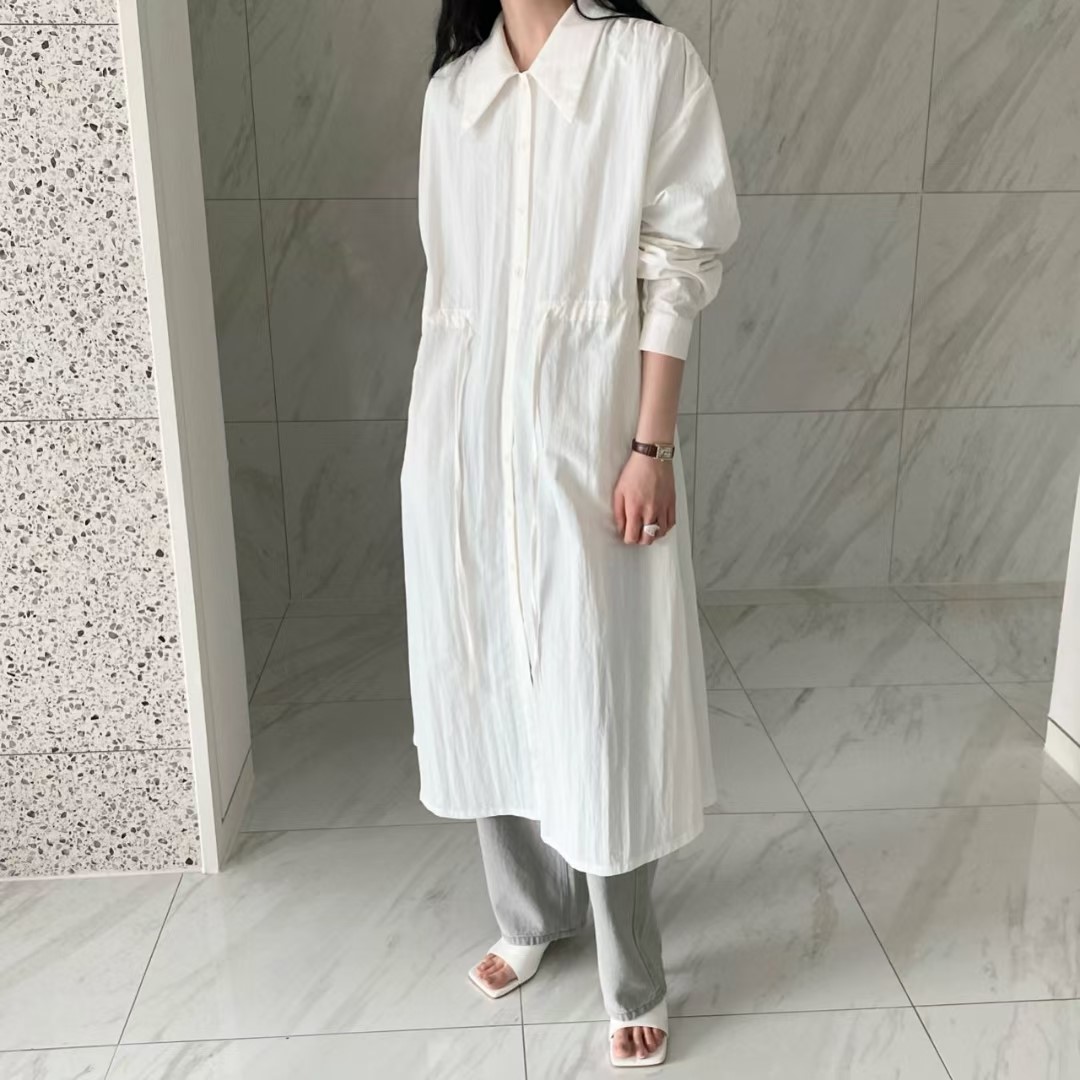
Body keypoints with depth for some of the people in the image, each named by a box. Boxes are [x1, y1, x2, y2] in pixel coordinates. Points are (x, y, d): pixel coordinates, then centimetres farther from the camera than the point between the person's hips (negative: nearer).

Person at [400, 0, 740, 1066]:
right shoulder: (450, 88, 12)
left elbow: (675, 271, -7)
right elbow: (446, 280, 14)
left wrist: (652, 447, -13)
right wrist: (431, 441, 14)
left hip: (583, 438, -5)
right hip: (462, 440, 5)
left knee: (597, 704, 2)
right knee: (485, 684, 14)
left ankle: (632, 980, 23)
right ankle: (530, 915, 37)